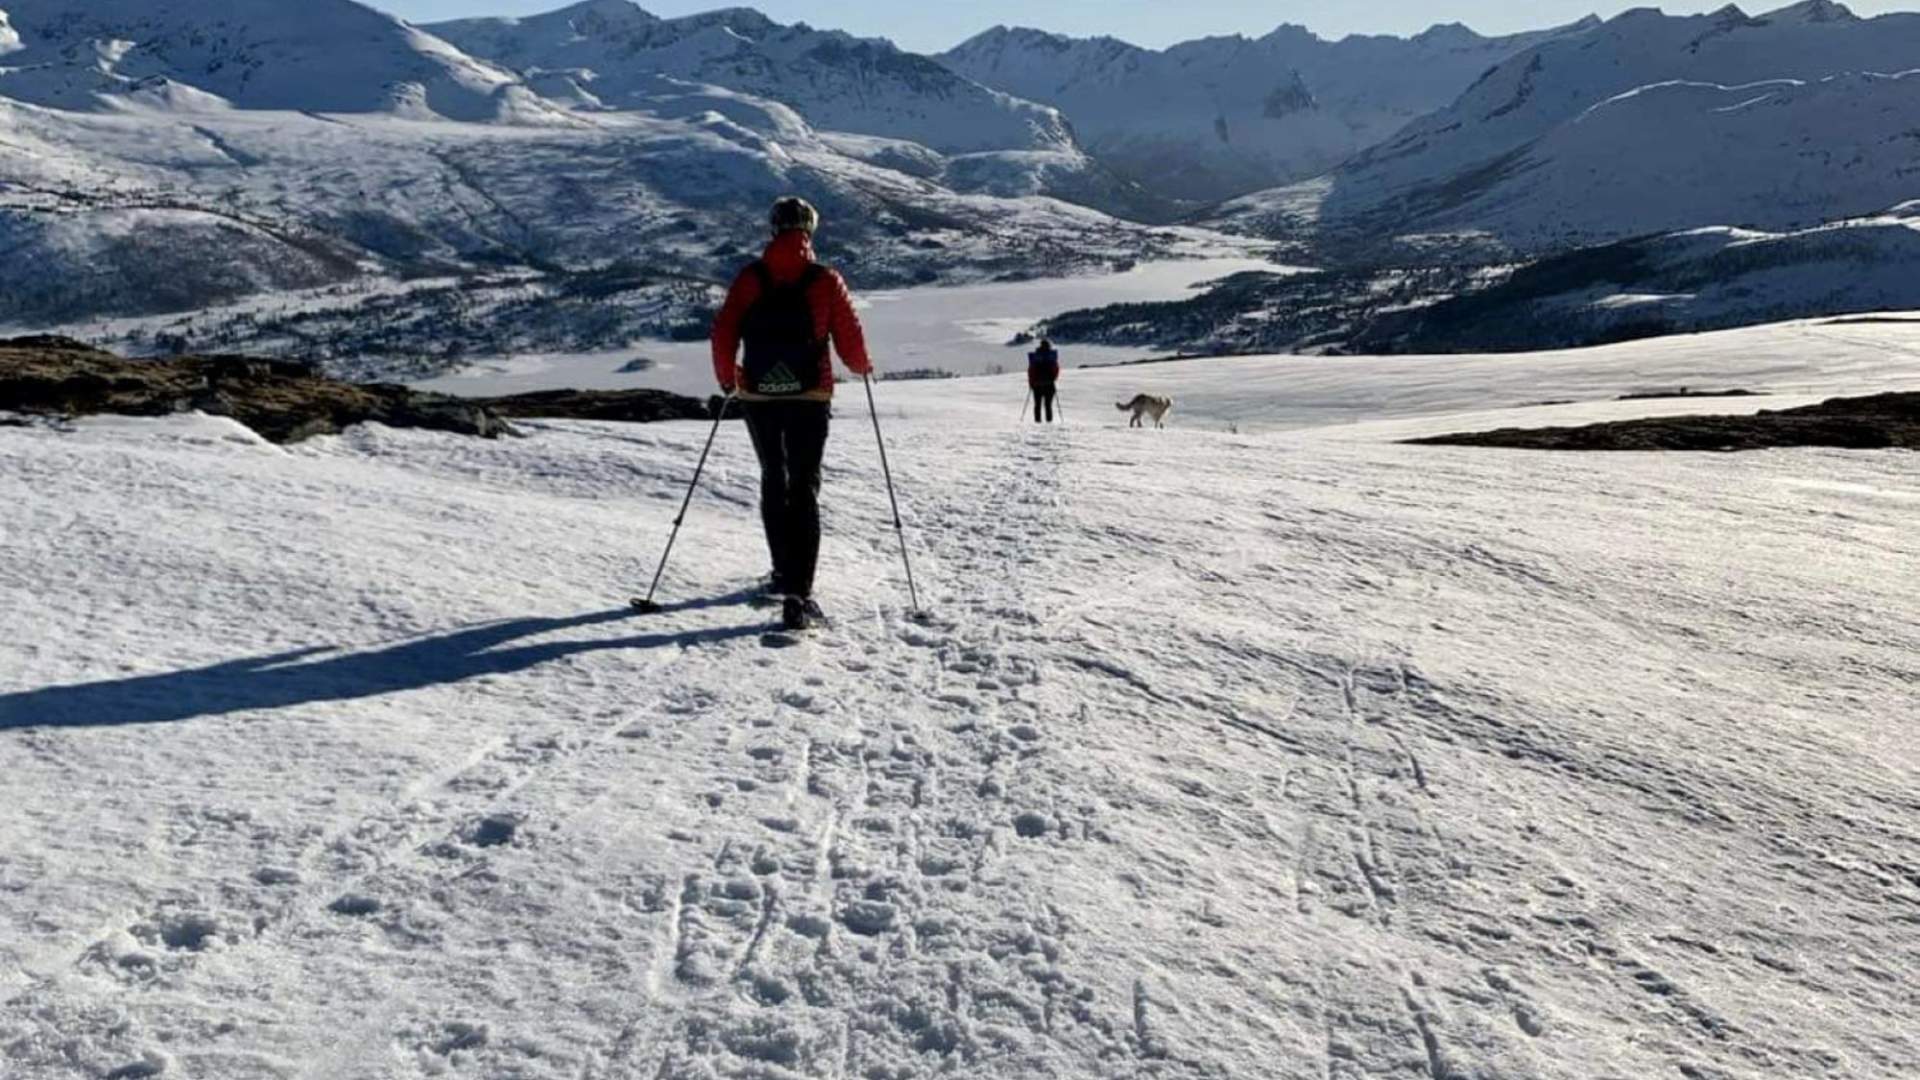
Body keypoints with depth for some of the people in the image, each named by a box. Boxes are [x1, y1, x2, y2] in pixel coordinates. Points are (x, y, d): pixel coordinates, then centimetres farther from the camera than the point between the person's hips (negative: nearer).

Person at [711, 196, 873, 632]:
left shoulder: (750, 278, 0)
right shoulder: (826, 280, -5)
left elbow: (723, 334, -3)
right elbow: (850, 342, -6)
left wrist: (726, 378, 15)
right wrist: (862, 367, 16)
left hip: (758, 396, 2)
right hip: (810, 397, -2)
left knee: (773, 480, 20)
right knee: (804, 489, 1)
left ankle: (785, 573, 28)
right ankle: (797, 594, -9)